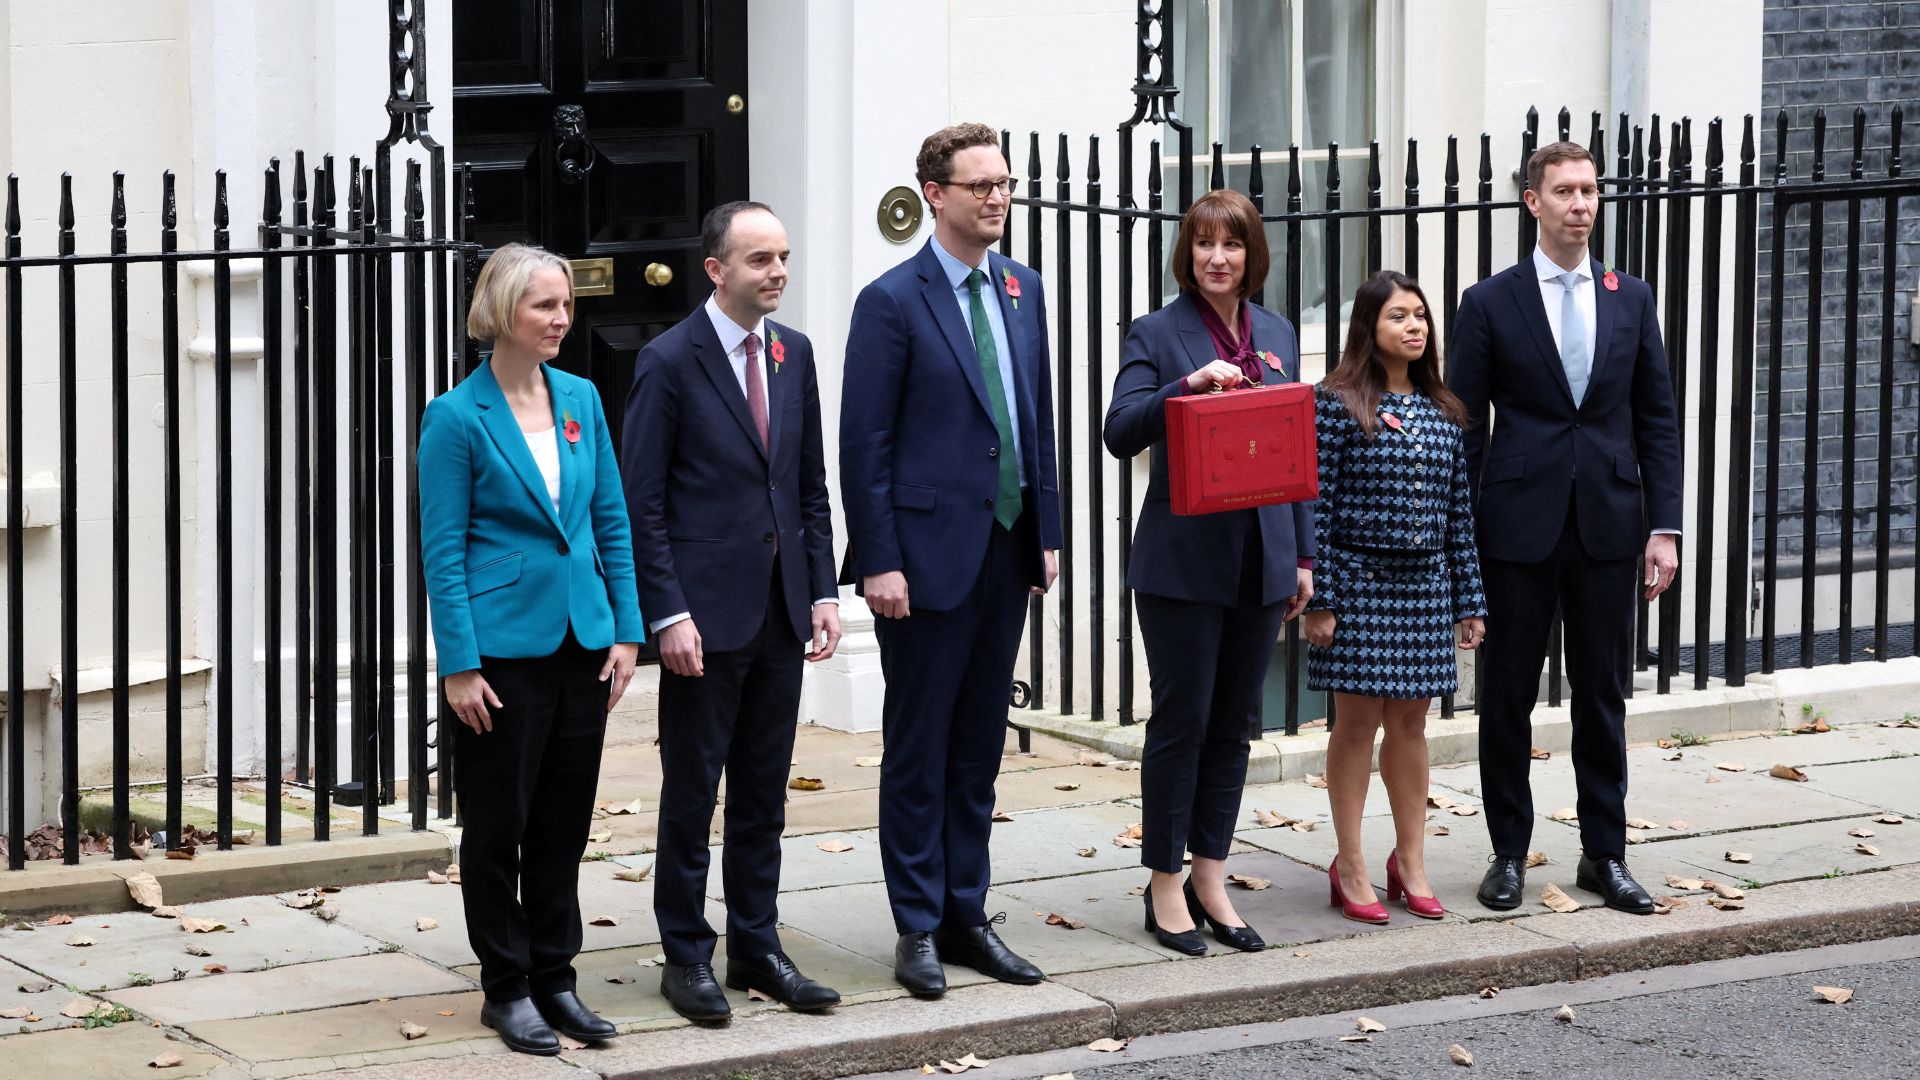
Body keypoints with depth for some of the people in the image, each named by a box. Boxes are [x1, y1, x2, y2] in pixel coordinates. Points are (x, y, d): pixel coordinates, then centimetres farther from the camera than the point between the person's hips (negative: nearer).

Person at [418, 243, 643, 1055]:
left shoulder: (581, 399, 6)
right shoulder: (458, 417, -9)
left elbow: (611, 521, 11)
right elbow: (442, 550, -9)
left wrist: (626, 629, 5)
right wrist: (459, 666, -13)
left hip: (581, 643, 5)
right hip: (503, 646, -5)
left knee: (565, 821, 11)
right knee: (498, 824, 4)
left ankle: (555, 978, 21)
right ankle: (506, 988, 15)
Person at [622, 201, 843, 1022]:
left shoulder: (794, 353, 9)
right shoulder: (669, 362, -9)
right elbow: (643, 504, -9)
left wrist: (823, 591, 6)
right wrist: (667, 615, -15)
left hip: (781, 609, 6)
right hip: (707, 612, -6)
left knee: (764, 793, 12)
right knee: (692, 792, 3)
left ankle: (757, 947, 20)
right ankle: (686, 956, 12)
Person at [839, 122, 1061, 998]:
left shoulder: (1021, 291, 10)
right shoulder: (892, 302, -9)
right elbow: (865, 445, -10)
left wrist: (1046, 532, 11)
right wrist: (879, 562, -15)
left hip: (1005, 552, 6)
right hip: (928, 555, -6)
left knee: (980, 746, 12)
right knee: (918, 751, 2)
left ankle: (965, 917, 20)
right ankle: (918, 928, 9)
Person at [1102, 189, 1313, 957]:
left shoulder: (1277, 336, 12)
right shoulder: (1158, 335, -4)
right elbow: (1121, 432, -17)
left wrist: (1303, 554, 12)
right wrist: (1191, 383, -30)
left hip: (1260, 561, 5)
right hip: (1183, 561, -5)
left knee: (1234, 722, 9)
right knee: (1181, 720, -1)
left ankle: (1209, 879, 18)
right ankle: (1165, 886, 9)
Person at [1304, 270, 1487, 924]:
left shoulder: (1443, 413, 8)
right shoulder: (1336, 404, -7)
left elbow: (1459, 512, 11)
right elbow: (1317, 507, -9)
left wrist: (1469, 603, 9)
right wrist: (1318, 600, -13)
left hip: (1425, 586, 5)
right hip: (1358, 582, -5)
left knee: (1411, 721, 10)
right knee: (1358, 720, 0)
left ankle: (1411, 862, 19)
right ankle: (1351, 868, 7)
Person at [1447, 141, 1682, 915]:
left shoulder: (1631, 300, 7)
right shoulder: (1490, 304, -1)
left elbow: (1657, 420, 8)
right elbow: (1464, 429, 0)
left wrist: (1664, 526, 0)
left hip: (1607, 525, 2)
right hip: (1519, 525, -2)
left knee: (1604, 695, 8)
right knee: (1507, 696, 4)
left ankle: (1604, 855, 16)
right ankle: (1509, 854, 15)